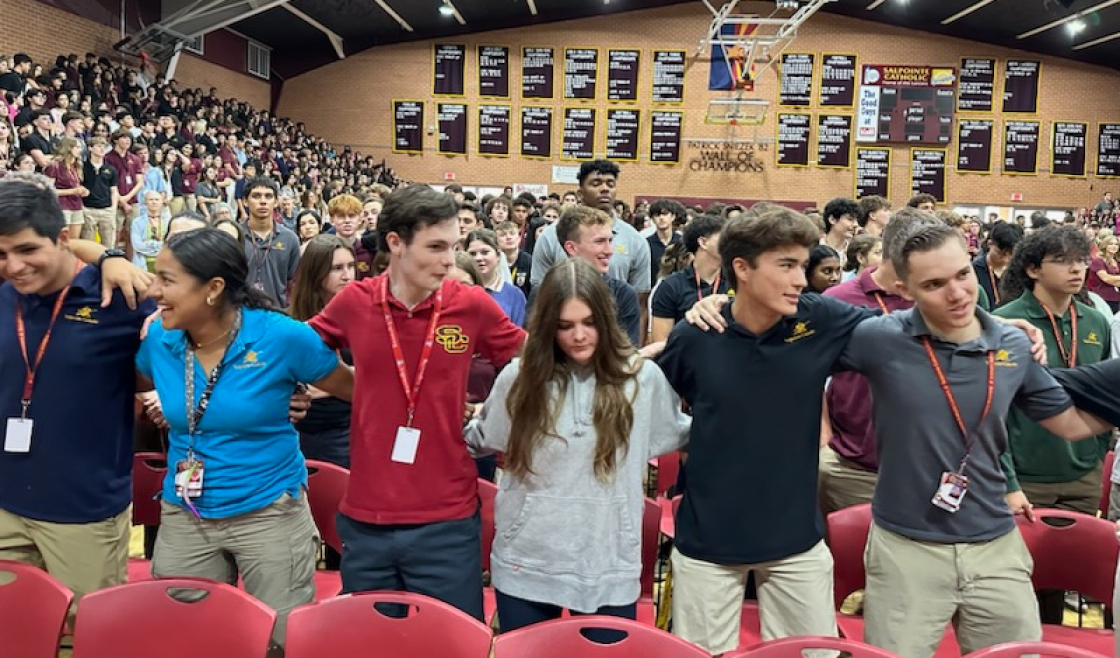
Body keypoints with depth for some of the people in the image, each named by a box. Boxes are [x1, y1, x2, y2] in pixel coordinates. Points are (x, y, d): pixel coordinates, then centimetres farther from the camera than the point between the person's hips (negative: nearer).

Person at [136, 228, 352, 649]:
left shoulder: (282, 337, -17)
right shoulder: (157, 339, -4)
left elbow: (356, 390, -5)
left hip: (270, 513, -4)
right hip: (182, 516, 4)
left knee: (282, 639, 9)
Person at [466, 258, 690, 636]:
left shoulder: (642, 377, -3)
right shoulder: (519, 377, -2)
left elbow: (680, 434, 11)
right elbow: (483, 440, 12)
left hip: (608, 569, 0)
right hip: (525, 567, 1)